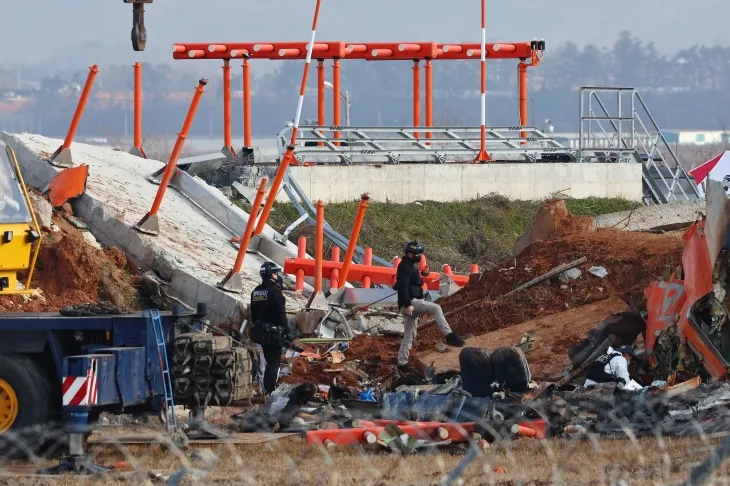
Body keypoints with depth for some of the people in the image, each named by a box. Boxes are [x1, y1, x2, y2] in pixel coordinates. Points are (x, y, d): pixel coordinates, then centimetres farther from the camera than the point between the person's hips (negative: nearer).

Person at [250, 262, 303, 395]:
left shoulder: (256, 292, 10)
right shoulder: (275, 291, -15)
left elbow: (253, 315, 16)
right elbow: (281, 314, -16)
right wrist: (287, 333, -12)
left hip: (260, 332, 8)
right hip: (274, 333, -8)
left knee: (270, 361, 17)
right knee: (274, 362, -4)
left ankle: (268, 389, 20)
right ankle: (269, 390, -8)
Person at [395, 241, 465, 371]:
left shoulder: (410, 266, 21)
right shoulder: (405, 267, -11)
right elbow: (403, 287, -22)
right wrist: (408, 304, -28)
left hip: (410, 304, 11)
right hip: (410, 301, -11)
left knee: (409, 335, 11)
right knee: (436, 308, -22)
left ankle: (402, 362, 12)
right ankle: (449, 335, -29)